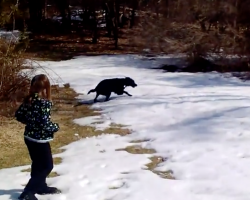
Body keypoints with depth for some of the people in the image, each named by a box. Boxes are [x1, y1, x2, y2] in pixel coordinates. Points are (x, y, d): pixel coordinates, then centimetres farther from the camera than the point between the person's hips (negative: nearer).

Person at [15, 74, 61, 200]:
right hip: (39, 139, -8)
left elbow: (18, 115, 8)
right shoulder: (44, 103, -24)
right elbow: (45, 123, -27)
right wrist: (56, 127, -8)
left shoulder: (28, 100, 0)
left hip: (29, 137, 8)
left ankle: (41, 187, 41)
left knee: (38, 164, 24)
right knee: (47, 166, 6)